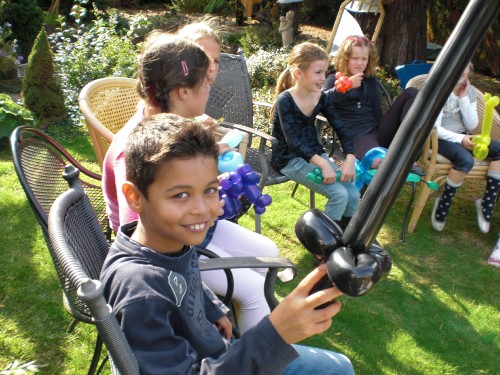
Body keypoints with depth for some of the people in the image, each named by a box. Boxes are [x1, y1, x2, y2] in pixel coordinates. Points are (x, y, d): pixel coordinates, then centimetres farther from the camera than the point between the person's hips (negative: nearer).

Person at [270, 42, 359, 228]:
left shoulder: (321, 98, 2)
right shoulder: (285, 100, -16)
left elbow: (342, 130, -1)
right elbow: (293, 142, -26)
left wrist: (350, 159, -18)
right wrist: (323, 163, -37)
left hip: (315, 154, 6)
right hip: (290, 159, -6)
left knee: (353, 194, -10)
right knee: (339, 194, -22)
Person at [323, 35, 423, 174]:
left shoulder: (371, 80, 20)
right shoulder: (334, 80, 6)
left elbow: (377, 111, 16)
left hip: (378, 130, 7)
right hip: (355, 135, -7)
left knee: (411, 93, -6)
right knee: (379, 162, -43)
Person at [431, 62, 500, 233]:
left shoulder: (471, 91, 7)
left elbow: (471, 125, -1)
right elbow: (434, 128, -17)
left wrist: (464, 98, -10)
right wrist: (460, 139, -30)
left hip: (462, 137, 7)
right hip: (440, 138, -6)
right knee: (466, 159, -35)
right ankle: (442, 205, -16)